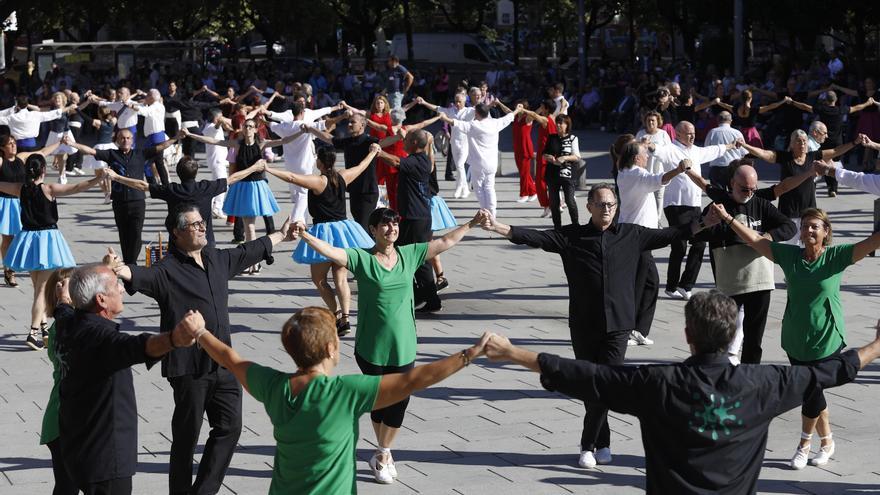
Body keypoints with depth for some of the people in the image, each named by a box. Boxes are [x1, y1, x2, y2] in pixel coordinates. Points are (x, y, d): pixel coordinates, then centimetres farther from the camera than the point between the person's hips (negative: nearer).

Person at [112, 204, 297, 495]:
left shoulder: (217, 260, 12)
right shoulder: (168, 270, -11)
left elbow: (247, 253, 30)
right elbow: (145, 276, -32)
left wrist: (280, 236, 44)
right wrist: (124, 271, -55)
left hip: (223, 363, 7)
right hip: (189, 368, -7)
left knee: (229, 427, 6)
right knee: (187, 436, 2)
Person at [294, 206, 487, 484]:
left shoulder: (410, 254, 3)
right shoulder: (362, 259, -9)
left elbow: (446, 242, 9)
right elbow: (330, 251, -22)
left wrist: (472, 224, 9)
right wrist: (306, 236, -39)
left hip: (403, 347, 3)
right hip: (371, 347, -3)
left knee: (399, 401, 4)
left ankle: (383, 454, 25)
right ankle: (384, 454, 27)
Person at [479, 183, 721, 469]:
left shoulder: (631, 235, 8)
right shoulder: (572, 236, 3)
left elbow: (668, 235, 13)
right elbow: (536, 238, -5)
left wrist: (703, 224, 8)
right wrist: (500, 229, -17)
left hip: (617, 325, 0)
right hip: (583, 326, 0)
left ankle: (589, 445, 2)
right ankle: (602, 446, 17)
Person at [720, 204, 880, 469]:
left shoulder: (836, 256, -10)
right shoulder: (789, 255, -3)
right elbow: (755, 240, -1)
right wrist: (728, 218, -8)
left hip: (827, 340, -3)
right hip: (795, 340, 3)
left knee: (812, 392, -3)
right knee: (811, 392, 12)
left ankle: (804, 445, 20)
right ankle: (827, 442, 31)